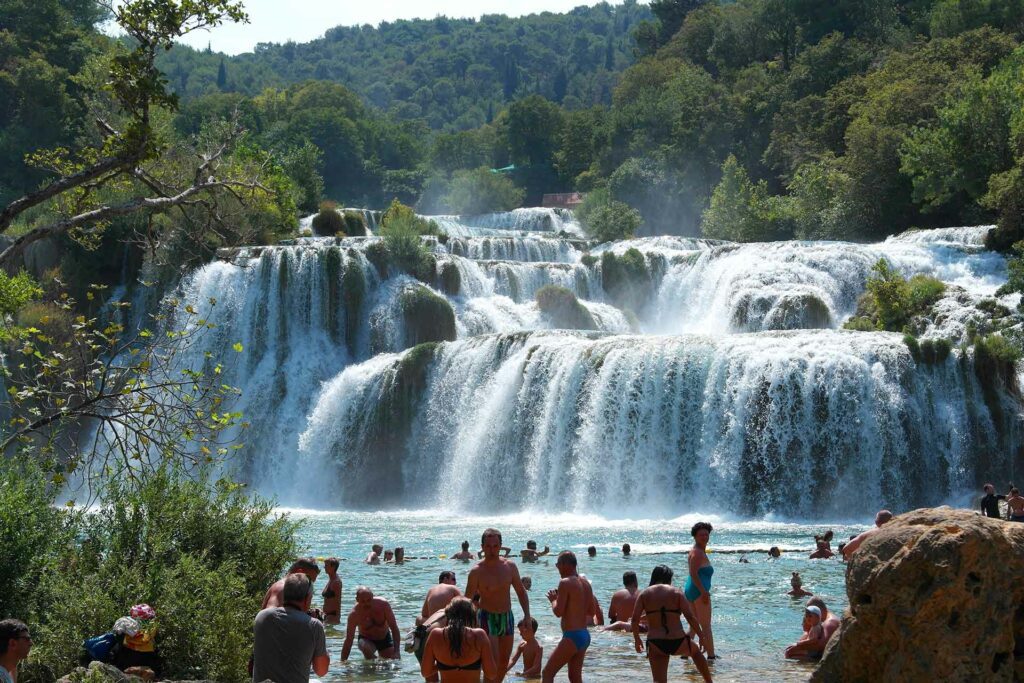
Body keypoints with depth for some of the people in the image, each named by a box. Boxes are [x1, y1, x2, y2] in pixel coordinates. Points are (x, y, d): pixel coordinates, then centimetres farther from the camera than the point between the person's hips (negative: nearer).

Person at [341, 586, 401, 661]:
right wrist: (343, 662, -28)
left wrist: (396, 651, -31)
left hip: (385, 638, 2)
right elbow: (348, 640, -23)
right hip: (366, 639, -2)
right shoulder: (354, 615, -26)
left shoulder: (383, 604, -24)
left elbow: (394, 628, -21)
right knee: (366, 648, -35)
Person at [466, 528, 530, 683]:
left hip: (507, 618, 5)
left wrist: (527, 614, 2)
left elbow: (521, 591, 12)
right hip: (487, 619, -5)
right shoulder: (476, 571, -13)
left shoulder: (510, 566, 0)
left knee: (504, 662, 13)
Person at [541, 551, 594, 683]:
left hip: (572, 636, -8)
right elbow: (591, 612, 17)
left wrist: (553, 599, 1)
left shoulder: (565, 583, -14)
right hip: (585, 636, 9)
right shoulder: (585, 583, 11)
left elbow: (558, 612, -17)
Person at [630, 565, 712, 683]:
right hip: (678, 642, 0)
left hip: (656, 645, 0)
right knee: (695, 651, 33)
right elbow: (690, 617, -8)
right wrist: (701, 635, 6)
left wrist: (637, 640, 11)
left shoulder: (644, 594, 4)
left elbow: (634, 620, -3)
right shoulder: (676, 592, 0)